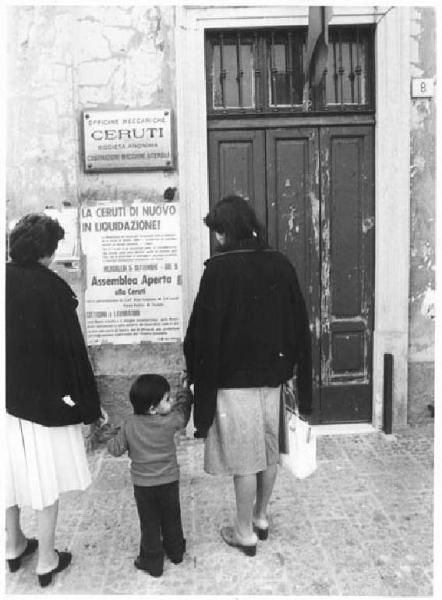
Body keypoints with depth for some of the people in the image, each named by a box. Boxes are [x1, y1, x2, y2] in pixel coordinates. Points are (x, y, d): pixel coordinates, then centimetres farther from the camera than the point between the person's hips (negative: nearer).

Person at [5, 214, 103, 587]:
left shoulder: (9, 280, -3)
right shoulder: (52, 287, -18)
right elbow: (72, 348, -15)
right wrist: (90, 403, -7)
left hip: (10, 397, 5)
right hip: (44, 397, -5)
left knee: (11, 472, 20)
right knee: (46, 478, 10)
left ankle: (14, 546, 38)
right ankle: (46, 562, 24)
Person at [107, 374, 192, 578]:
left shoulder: (129, 425, -13)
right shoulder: (170, 422, -19)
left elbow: (115, 449, -8)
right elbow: (182, 412, 0)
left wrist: (116, 434, 11)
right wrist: (185, 392, 15)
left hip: (142, 484, 0)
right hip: (169, 482, 0)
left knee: (149, 523, 14)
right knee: (171, 519, 21)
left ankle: (152, 561, 23)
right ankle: (175, 551, 39)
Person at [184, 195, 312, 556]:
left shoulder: (219, 269, -15)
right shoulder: (281, 264, 1)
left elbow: (204, 332, -13)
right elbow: (299, 325, 5)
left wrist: (198, 375, -2)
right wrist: (290, 368, 13)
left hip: (233, 377, -5)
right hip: (272, 374, 6)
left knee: (243, 457, 6)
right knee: (269, 450, 18)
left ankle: (245, 533, 21)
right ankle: (261, 518, 36)